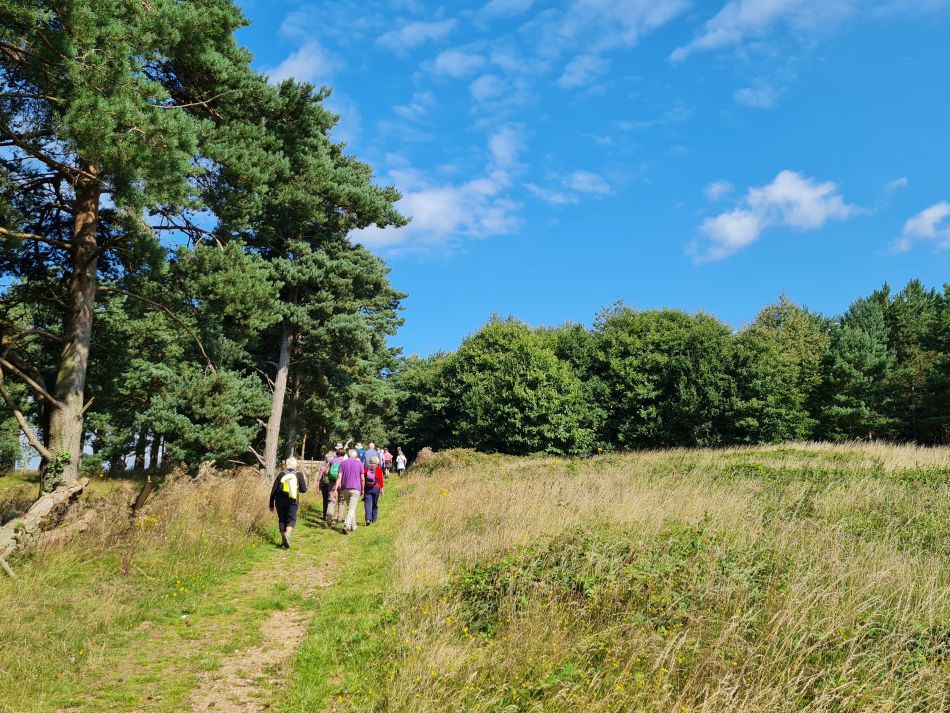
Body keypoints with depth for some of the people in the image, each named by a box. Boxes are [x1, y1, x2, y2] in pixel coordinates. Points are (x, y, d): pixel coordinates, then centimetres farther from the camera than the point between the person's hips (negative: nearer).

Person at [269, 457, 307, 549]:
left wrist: (271, 504, 11)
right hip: (293, 502, -1)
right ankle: (287, 533, -20)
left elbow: (273, 490, 1)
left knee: (282, 520, 15)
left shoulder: (281, 474, 0)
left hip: (280, 501, 1)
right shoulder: (299, 474, -3)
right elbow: (304, 490, -3)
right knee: (291, 520, 9)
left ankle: (283, 541, 17)